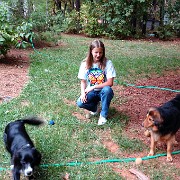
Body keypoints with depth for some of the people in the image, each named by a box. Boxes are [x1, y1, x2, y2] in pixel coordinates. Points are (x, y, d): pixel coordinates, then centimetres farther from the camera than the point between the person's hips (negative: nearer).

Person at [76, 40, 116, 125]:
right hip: (91, 92, 2)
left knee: (107, 89, -37)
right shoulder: (85, 64, -6)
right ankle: (94, 107, 10)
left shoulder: (107, 63, -14)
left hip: (103, 91, -2)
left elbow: (110, 83, -18)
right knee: (80, 103, -27)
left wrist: (93, 87, -23)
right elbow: (83, 81, -1)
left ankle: (103, 115, -13)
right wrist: (83, 93, -20)